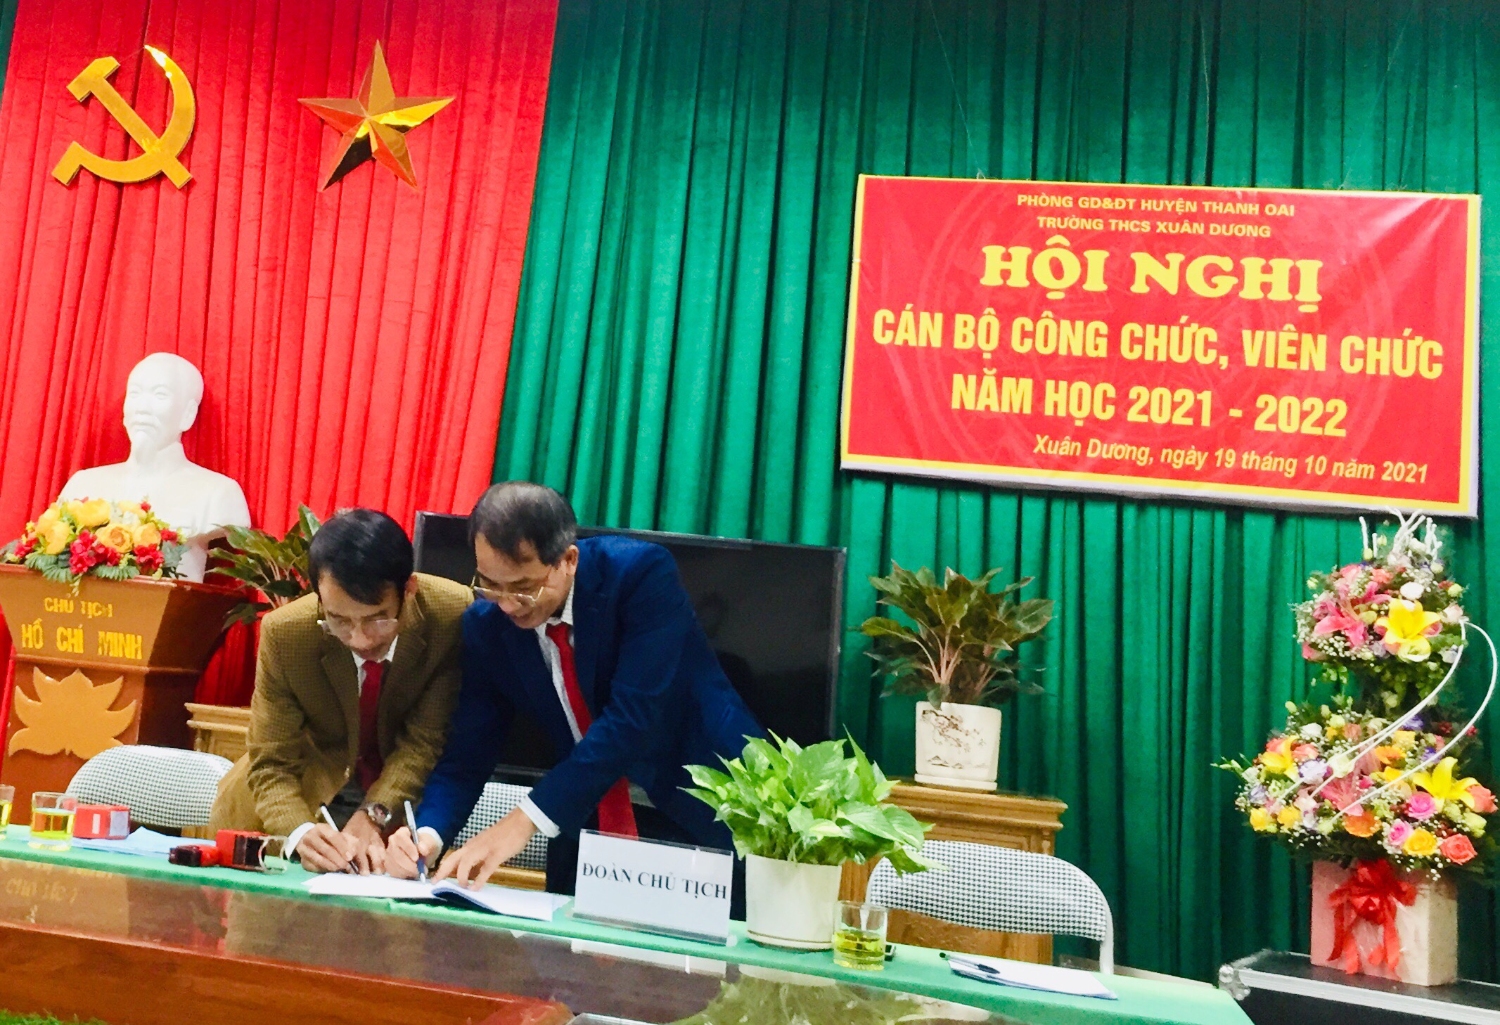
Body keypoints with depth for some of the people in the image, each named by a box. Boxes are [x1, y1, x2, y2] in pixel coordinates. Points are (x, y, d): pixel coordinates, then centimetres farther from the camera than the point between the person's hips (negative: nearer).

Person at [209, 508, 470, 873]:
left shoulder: (454, 615, -28)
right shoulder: (284, 633, -25)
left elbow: (426, 741, -17)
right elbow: (271, 763, -18)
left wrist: (374, 816, -29)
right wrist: (300, 833, -36)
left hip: (404, 792, 0)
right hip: (314, 782, 1)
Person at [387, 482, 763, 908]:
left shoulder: (642, 572, -22)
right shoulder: (485, 624, -6)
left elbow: (633, 716, -29)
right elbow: (468, 753, -3)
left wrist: (525, 820, -33)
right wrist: (428, 834, -23)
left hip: (706, 807, -4)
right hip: (591, 819, 4)